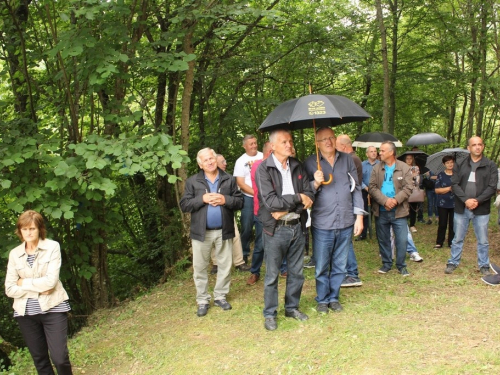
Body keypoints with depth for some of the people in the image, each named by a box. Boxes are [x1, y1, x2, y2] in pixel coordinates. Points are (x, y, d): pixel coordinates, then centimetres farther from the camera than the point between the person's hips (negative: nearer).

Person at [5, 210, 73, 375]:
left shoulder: (52, 247, -7)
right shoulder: (14, 254, 2)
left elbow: (51, 281, -15)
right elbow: (10, 289, -1)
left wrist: (23, 282, -5)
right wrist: (38, 288, -12)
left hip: (52, 308, -3)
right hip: (26, 313, 4)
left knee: (60, 358, -8)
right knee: (39, 360, 13)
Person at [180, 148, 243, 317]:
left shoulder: (229, 179, 3)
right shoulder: (192, 181, 0)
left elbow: (240, 201, 1)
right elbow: (184, 205, -5)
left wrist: (225, 200, -17)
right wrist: (202, 199, -17)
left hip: (224, 230, 1)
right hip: (201, 231, -1)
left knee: (225, 266, 10)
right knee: (200, 267, 6)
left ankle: (220, 296, 26)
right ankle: (202, 300, 19)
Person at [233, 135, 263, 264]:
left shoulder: (263, 157, 4)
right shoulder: (241, 161, 1)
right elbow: (240, 183, -4)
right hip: (248, 198, -1)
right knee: (247, 227, 2)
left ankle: (259, 252, 15)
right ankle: (244, 254, 15)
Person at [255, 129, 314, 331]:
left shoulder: (297, 167, 7)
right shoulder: (263, 169, -10)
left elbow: (309, 195, 1)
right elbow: (271, 201, -19)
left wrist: (287, 209, -14)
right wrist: (297, 198, -12)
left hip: (297, 226, 5)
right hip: (275, 230, -5)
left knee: (297, 272, 15)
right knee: (272, 275, 5)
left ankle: (292, 307, 32)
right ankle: (270, 314, 19)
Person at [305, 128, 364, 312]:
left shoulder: (347, 159, 6)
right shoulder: (310, 163, -1)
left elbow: (356, 188, 8)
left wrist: (359, 216, 4)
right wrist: (315, 183, -19)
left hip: (346, 223, 2)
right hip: (322, 223, -2)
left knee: (339, 266, 12)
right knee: (321, 266, 6)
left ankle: (334, 297, 28)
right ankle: (322, 299, 24)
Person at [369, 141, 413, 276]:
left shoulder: (404, 168, -1)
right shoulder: (377, 168, 5)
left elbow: (408, 188, -7)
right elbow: (372, 187, -4)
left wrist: (395, 200, -19)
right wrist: (385, 200, -17)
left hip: (399, 211, -2)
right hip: (381, 211, 2)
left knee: (402, 240, -2)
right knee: (383, 239, 11)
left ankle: (401, 265, 14)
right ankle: (386, 263, 26)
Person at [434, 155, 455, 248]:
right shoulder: (441, 175, 2)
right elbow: (437, 190, -4)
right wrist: (449, 188, -13)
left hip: (454, 204, 1)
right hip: (443, 203, -1)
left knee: (452, 224, 5)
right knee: (442, 224, 2)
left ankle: (451, 242, 15)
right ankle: (439, 242, 11)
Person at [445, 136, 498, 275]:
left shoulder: (490, 165, 1)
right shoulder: (460, 165, 5)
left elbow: (492, 187, -6)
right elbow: (454, 184, -3)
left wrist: (477, 201, -16)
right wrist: (466, 200, -16)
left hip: (481, 210, -1)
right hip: (461, 209, 1)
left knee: (483, 241, 8)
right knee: (457, 239, 10)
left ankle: (484, 266, 21)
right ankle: (453, 263, 22)